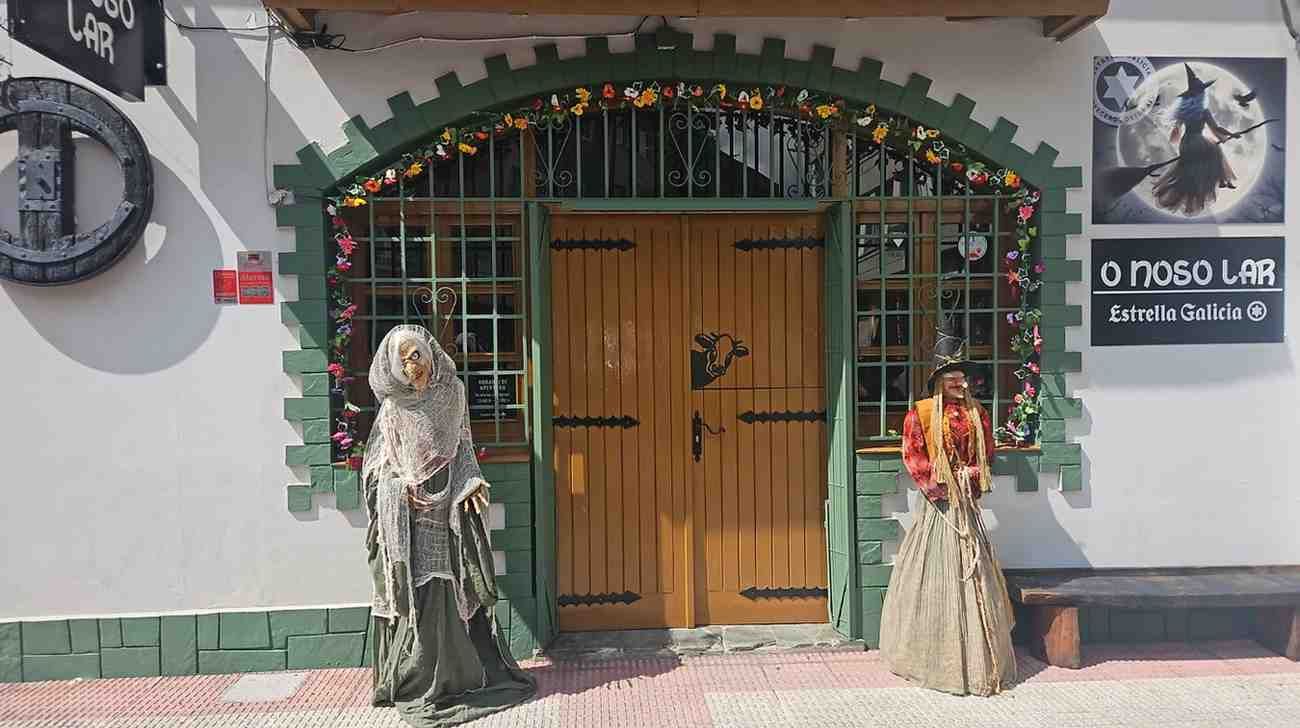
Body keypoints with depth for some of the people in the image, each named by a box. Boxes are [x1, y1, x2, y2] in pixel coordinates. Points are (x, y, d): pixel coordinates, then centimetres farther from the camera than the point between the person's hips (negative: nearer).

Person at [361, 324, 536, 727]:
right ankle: (416, 682, 9)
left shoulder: (452, 391, 4)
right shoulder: (394, 406, 1)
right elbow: (380, 462, 5)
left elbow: (464, 443, 9)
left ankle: (461, 672, 18)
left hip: (447, 505, 2)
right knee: (417, 592, -1)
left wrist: (471, 483, -4)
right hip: (409, 511, -2)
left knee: (453, 591, 6)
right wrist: (400, 488, -11)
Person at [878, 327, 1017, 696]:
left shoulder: (976, 413, 7)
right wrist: (939, 486, -12)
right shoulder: (920, 413, -5)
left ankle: (976, 655, 18)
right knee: (937, 572, 0)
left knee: (972, 573, 7)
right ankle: (935, 656, 11)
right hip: (936, 502, -4)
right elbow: (913, 457, -8)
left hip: (966, 501, 4)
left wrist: (970, 476, -5)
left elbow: (987, 455, 12)